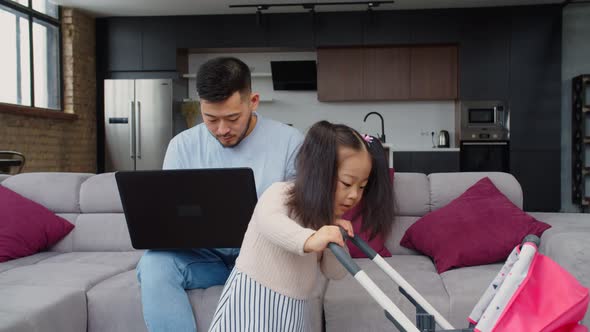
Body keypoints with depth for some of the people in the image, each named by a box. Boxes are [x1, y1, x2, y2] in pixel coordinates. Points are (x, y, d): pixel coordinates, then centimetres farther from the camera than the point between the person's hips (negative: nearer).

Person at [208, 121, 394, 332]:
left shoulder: (327, 215, 8)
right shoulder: (280, 193, -12)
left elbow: (335, 273, 8)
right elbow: (269, 221, -36)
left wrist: (336, 240, -11)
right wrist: (308, 240, -54)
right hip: (251, 298, -6)